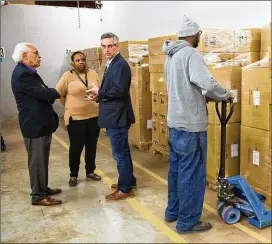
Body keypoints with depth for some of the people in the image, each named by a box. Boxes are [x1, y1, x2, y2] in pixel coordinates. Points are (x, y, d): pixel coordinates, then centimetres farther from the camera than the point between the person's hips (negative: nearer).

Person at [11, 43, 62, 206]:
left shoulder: (29, 72, 14)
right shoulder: (22, 74, -19)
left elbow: (43, 93, 13)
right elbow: (44, 93, -21)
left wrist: (55, 93, -6)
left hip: (41, 122, 10)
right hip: (34, 124, -10)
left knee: (42, 159, 18)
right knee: (37, 161, 0)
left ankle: (43, 188, 30)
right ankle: (38, 196, 11)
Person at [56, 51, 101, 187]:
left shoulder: (93, 74, 4)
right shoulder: (67, 76, -6)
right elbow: (59, 93, -1)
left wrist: (98, 106, 8)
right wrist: (70, 106, 4)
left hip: (94, 116, 4)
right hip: (75, 118, -3)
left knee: (91, 146, 13)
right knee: (76, 147, 4)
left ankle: (90, 171, 29)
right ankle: (73, 175, 20)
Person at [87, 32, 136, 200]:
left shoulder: (120, 64, -16)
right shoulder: (112, 64, 16)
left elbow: (119, 90, -25)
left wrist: (99, 92, -13)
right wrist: (99, 96, 3)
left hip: (117, 117, -10)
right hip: (115, 115, 10)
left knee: (120, 153, -1)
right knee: (123, 151, 19)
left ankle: (125, 189, 11)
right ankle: (129, 181, 32)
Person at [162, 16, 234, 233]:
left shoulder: (171, 57, 14)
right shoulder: (191, 54, -15)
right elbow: (207, 83, -28)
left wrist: (207, 96, 12)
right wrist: (226, 95, -10)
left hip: (175, 122, 9)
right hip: (191, 126, -9)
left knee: (177, 170, 18)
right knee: (192, 174, 1)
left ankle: (173, 211, 31)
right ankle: (188, 222, 13)